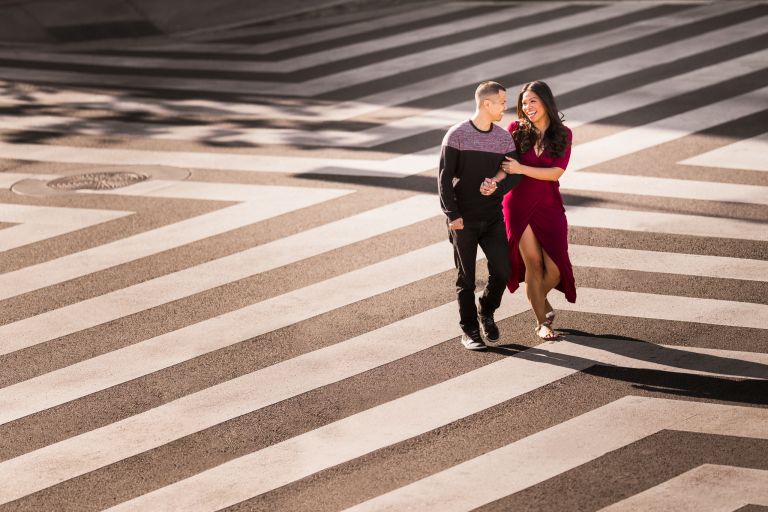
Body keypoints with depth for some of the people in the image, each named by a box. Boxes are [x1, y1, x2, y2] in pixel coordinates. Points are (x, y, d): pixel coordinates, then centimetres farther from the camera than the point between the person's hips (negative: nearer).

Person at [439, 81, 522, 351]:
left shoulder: (504, 138, 3)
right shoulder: (457, 135, -9)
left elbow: (516, 174, 2)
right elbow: (444, 177, -9)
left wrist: (498, 187, -19)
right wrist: (452, 214, -15)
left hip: (493, 217, 3)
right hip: (464, 219, -3)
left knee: (502, 271, -5)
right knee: (466, 277, 4)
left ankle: (487, 312, 23)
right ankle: (469, 330, 16)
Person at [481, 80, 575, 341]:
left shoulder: (563, 134, -1)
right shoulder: (517, 130, -3)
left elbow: (556, 173, -11)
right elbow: (504, 165, -11)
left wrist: (521, 168, -21)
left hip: (549, 207, 1)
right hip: (519, 205, -1)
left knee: (555, 268, -3)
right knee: (534, 265, 1)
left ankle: (538, 299, 30)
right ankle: (542, 321, 17)